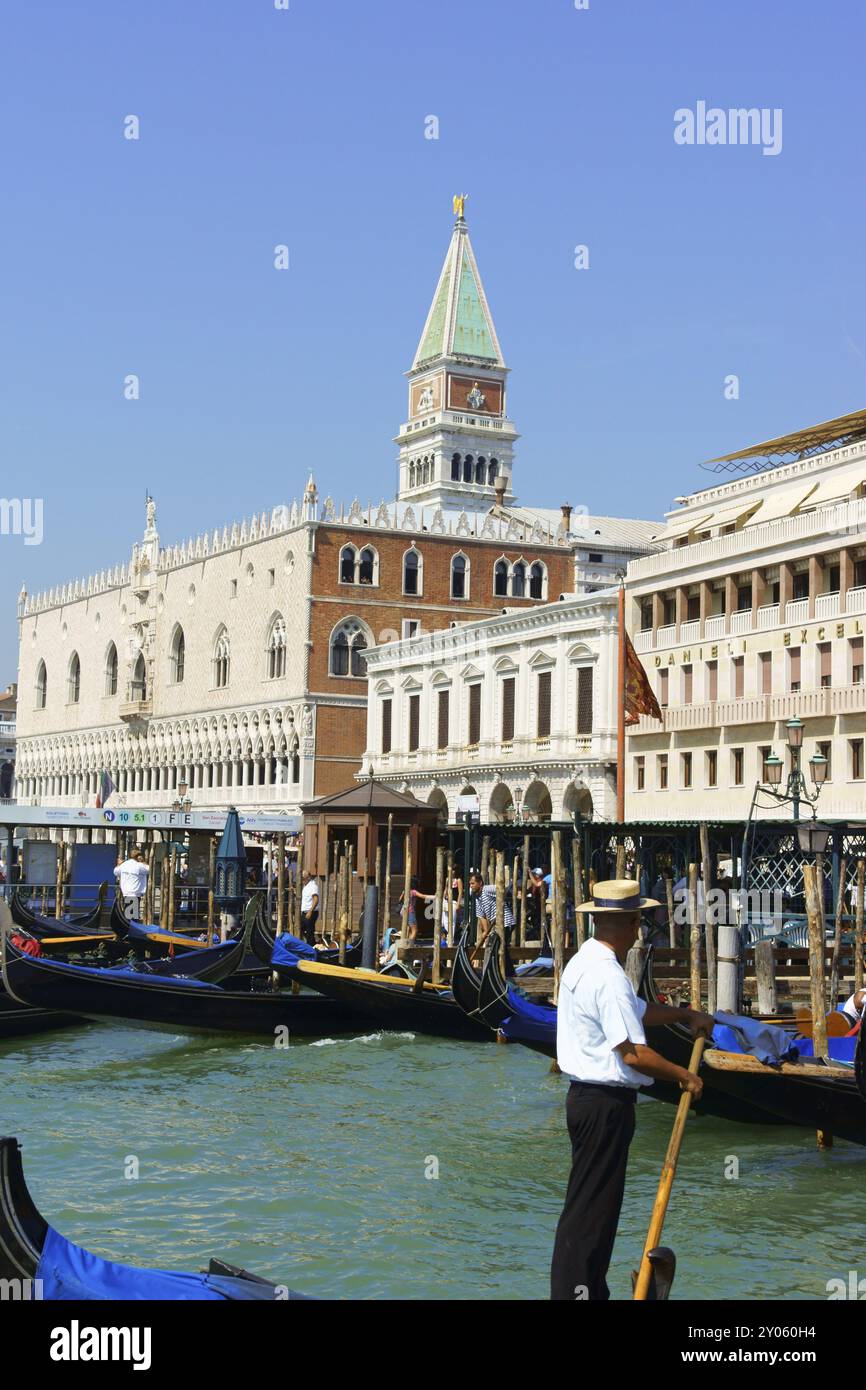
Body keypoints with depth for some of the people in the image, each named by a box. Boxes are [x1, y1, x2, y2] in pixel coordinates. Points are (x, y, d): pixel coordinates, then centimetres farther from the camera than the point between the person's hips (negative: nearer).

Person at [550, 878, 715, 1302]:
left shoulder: (584, 962, 11)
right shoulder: (608, 975, -22)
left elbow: (636, 1010, 26)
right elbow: (635, 1054, -24)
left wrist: (686, 1015, 22)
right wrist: (685, 1077, -11)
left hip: (587, 1095, 10)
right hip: (606, 1103, -10)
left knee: (600, 1204, 18)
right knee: (589, 1208, -4)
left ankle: (593, 1290, 27)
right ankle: (572, 1289, 1)